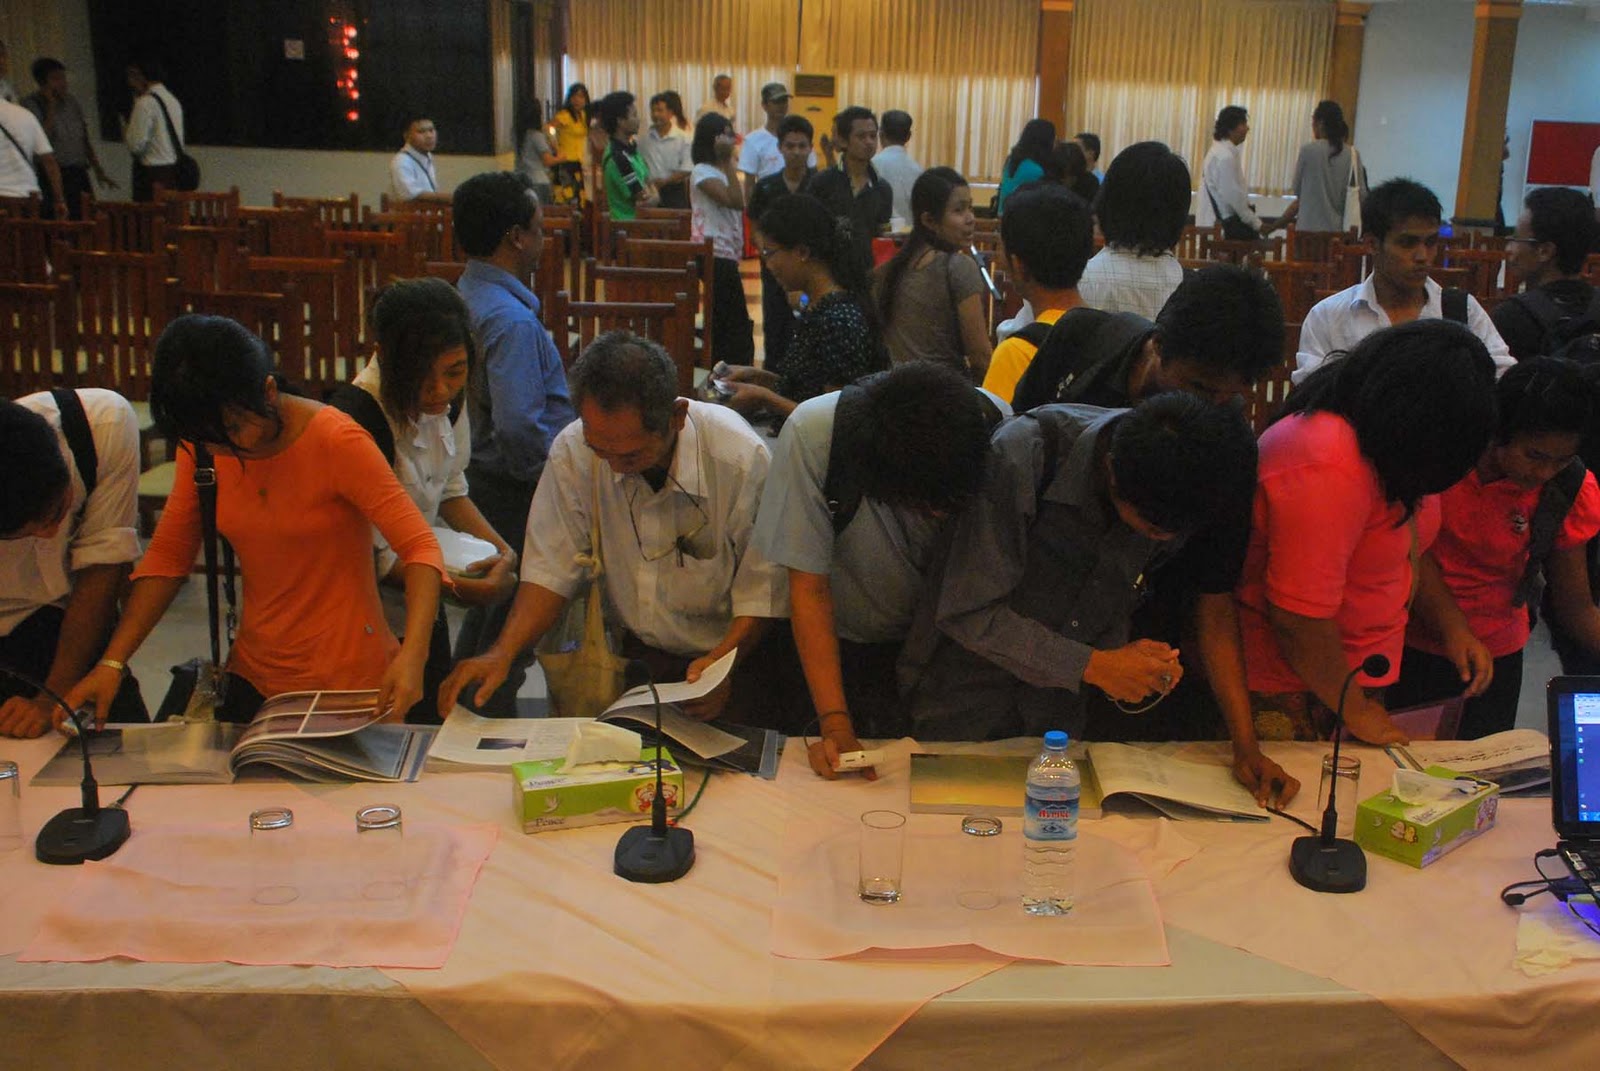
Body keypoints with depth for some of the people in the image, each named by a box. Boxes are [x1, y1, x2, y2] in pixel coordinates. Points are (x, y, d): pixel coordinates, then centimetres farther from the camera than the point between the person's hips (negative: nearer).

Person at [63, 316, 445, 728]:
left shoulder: (336, 442, -20)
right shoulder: (201, 446, -3)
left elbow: (421, 547, -24)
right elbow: (168, 556, 2)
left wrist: (411, 655, -39)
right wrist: (111, 663, -9)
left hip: (350, 681, -5)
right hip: (255, 677, 5)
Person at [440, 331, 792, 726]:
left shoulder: (742, 458, -21)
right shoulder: (572, 452, -13)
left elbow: (764, 589, -13)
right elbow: (552, 570, -5)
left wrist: (722, 661, -29)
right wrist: (502, 653, -20)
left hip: (730, 651, -3)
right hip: (630, 650, 4)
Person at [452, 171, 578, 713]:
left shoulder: (468, 295, 6)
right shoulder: (511, 319, -25)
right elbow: (520, 430, -31)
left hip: (485, 478, 10)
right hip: (519, 494, -10)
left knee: (491, 605, 25)